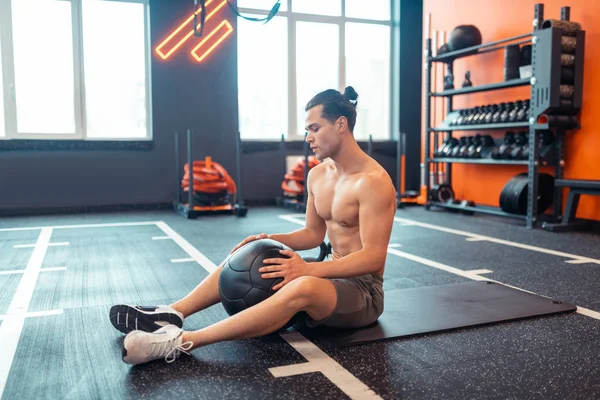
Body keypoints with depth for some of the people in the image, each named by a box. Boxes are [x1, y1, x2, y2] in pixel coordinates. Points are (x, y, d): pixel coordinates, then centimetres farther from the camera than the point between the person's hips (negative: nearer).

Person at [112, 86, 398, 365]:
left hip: (364, 291, -8)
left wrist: (308, 269, -33)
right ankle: (171, 314, -7)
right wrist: (270, 240, -2)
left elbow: (374, 258, -26)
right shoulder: (318, 175, 5)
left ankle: (180, 342, -40)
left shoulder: (373, 181, -20)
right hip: (332, 276, 9)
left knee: (303, 287, -40)